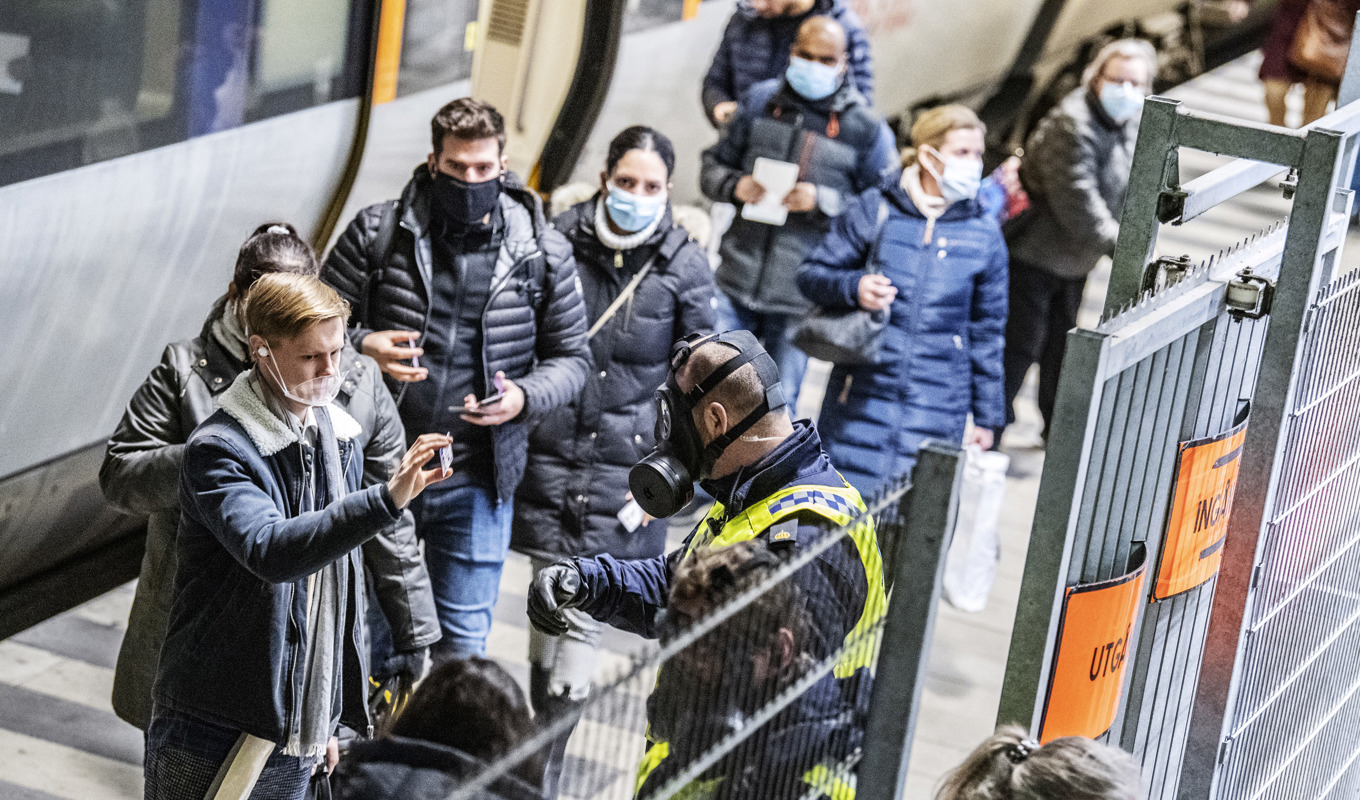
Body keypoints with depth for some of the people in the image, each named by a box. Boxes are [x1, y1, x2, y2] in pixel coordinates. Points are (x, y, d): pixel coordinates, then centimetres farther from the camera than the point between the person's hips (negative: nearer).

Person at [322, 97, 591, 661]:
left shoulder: (543, 254, -1)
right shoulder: (377, 232, -3)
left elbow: (571, 356, 7)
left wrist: (525, 398, -13)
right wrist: (362, 346, -18)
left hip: (477, 482, 0)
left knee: (462, 644, 5)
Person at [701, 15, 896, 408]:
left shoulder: (864, 127, -4)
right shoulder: (760, 100, 5)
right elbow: (714, 165, 13)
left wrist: (821, 202, -18)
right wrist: (736, 186, -10)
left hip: (800, 296, -2)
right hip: (737, 284, 2)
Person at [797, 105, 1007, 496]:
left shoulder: (985, 234, 5)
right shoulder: (875, 210, 0)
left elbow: (987, 331, 11)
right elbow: (812, 273, 5)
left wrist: (986, 416, 13)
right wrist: (853, 287, -18)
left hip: (937, 409, 1)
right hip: (863, 393, -1)